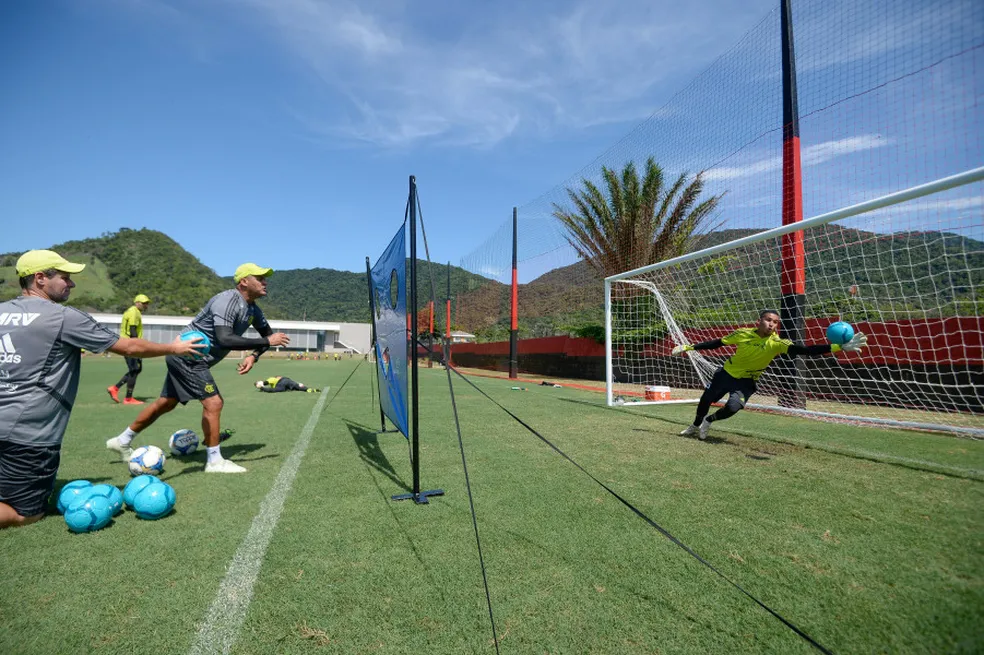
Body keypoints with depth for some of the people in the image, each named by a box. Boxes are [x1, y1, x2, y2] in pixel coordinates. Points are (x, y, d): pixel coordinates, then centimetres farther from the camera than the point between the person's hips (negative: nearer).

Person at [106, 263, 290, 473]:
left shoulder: (253, 309, 3)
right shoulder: (227, 301, -25)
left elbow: (267, 334, 15)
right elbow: (224, 339, -36)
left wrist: (253, 356, -3)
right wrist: (267, 341, -32)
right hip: (187, 356, -10)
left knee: (165, 404, 20)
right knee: (213, 403, -11)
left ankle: (122, 441, 39)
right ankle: (215, 461, -1)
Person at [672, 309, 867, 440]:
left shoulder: (777, 343, -22)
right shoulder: (743, 334, -17)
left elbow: (805, 350, -33)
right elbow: (716, 343, -6)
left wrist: (838, 347, -46)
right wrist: (689, 347, -6)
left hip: (746, 382, -1)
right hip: (726, 373, 1)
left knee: (732, 407, -25)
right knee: (705, 400, 13)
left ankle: (708, 421, 8)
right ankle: (696, 426, 43)